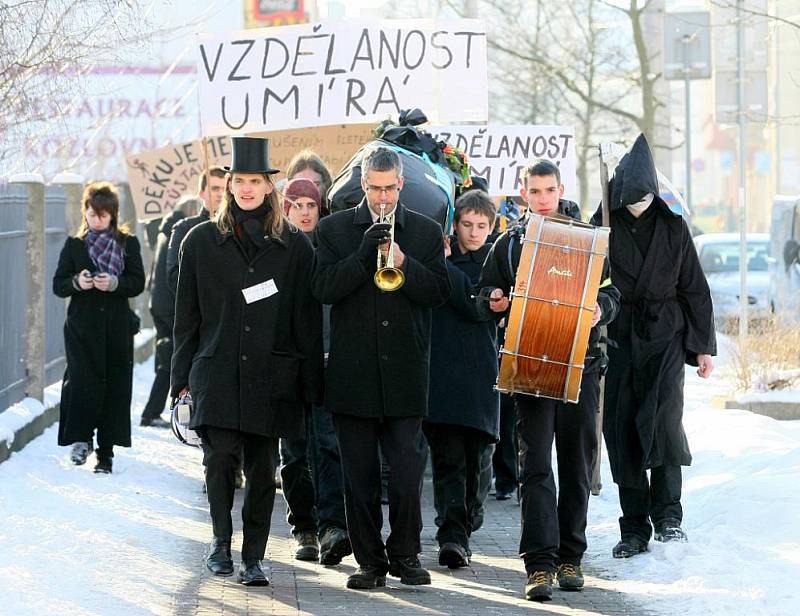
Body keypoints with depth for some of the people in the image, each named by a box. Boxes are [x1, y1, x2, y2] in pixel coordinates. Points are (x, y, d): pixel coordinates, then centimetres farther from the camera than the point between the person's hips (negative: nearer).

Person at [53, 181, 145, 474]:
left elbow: (138, 282, 0)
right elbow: (58, 285, 5)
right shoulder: (75, 245, 7)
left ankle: (106, 452, 8)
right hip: (82, 326, 0)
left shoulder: (128, 244, 6)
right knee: (82, 381, -15)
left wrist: (115, 283, -18)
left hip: (117, 327, 0)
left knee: (114, 387, 0)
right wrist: (77, 283, -16)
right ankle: (81, 438, 3)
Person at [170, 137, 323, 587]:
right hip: (218, 371, 0)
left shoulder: (295, 246, 6)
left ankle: (254, 557, 12)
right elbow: (187, 315, 10)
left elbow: (308, 321, 5)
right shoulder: (203, 241, 8)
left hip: (271, 375, 0)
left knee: (262, 468, 2)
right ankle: (222, 540, 9)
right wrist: (183, 375, 5)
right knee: (221, 456, -12)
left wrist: (311, 384, 1)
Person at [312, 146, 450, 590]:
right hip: (353, 371, 0)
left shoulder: (426, 232, 8)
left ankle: (405, 554, 9)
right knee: (359, 473, 3)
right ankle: (369, 560, 10)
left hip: (405, 370, 0)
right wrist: (363, 256, -17)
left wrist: (403, 262, -15)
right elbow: (322, 288, -4)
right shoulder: (334, 229, 7)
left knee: (408, 467, -4)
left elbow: (439, 292, 0)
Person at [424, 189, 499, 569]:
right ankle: (453, 534, -15)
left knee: (474, 460, 6)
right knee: (448, 457, -10)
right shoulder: (440, 251, 9)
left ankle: (459, 534, 15)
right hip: (440, 370, -1)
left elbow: (480, 306, -9)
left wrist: (442, 265, -12)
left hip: (479, 373, 1)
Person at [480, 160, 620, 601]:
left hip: (581, 363, 1)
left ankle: (570, 557, 17)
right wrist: (494, 302, -9)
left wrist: (601, 308, -14)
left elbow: (611, 293, 9)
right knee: (535, 465, -9)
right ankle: (540, 564, -13)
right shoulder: (509, 243, 9)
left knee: (577, 465, 6)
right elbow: (486, 295, 14)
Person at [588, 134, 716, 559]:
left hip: (665, 337, 0)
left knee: (663, 420, -17)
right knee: (621, 430, -1)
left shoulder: (672, 227, 7)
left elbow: (694, 288, 10)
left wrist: (703, 346, 8)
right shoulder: (602, 228, 3)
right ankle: (634, 528, 6)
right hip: (617, 340, 1)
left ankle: (667, 515, -7)